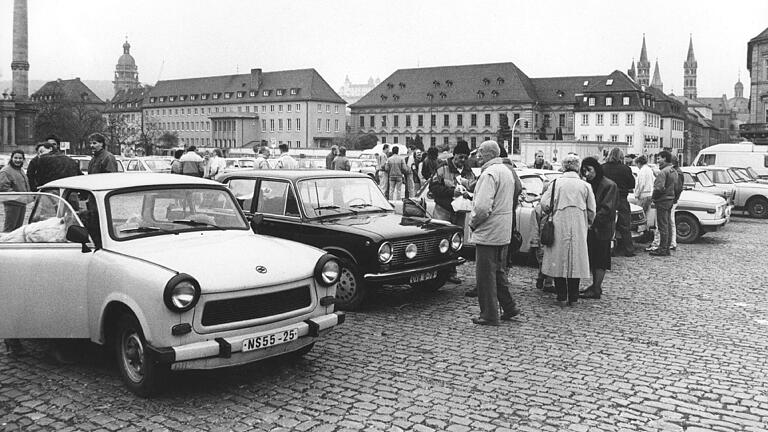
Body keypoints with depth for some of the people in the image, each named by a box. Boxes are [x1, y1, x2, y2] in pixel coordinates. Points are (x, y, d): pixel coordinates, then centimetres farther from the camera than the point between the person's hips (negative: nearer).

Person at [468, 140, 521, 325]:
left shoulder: (489, 173, -18)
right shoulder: (507, 171, 14)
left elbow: (483, 206, -27)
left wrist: (473, 222, -9)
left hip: (488, 233, -9)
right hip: (504, 233, 10)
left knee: (485, 275, 0)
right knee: (499, 272, 20)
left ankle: (489, 315, 6)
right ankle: (509, 308, 24)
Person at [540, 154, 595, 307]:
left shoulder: (556, 183, -1)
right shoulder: (585, 185, 2)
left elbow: (544, 204, -6)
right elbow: (592, 211, 4)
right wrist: (587, 224, 21)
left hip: (559, 227, -1)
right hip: (578, 229, 1)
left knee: (559, 260, 7)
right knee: (576, 261, 9)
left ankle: (562, 297, 7)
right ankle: (573, 297, 12)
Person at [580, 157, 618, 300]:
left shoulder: (610, 185, -12)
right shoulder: (588, 184, 10)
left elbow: (606, 209, -17)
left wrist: (593, 222, -22)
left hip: (602, 228, -7)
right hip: (590, 228, 7)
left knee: (600, 259, -3)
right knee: (593, 258, 12)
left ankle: (596, 290, 0)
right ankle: (595, 285, 22)